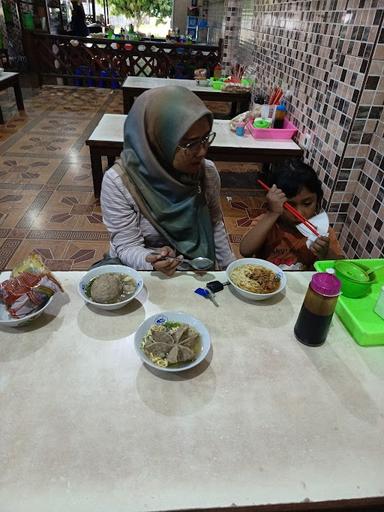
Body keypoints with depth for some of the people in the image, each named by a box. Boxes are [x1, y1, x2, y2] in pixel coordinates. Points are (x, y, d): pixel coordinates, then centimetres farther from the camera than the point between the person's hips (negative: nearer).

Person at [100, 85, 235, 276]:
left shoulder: (207, 171, -10)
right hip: (141, 273, -1)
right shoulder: (118, 182, -22)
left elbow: (215, 224, 4)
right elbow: (127, 247, -16)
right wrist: (151, 261, -36)